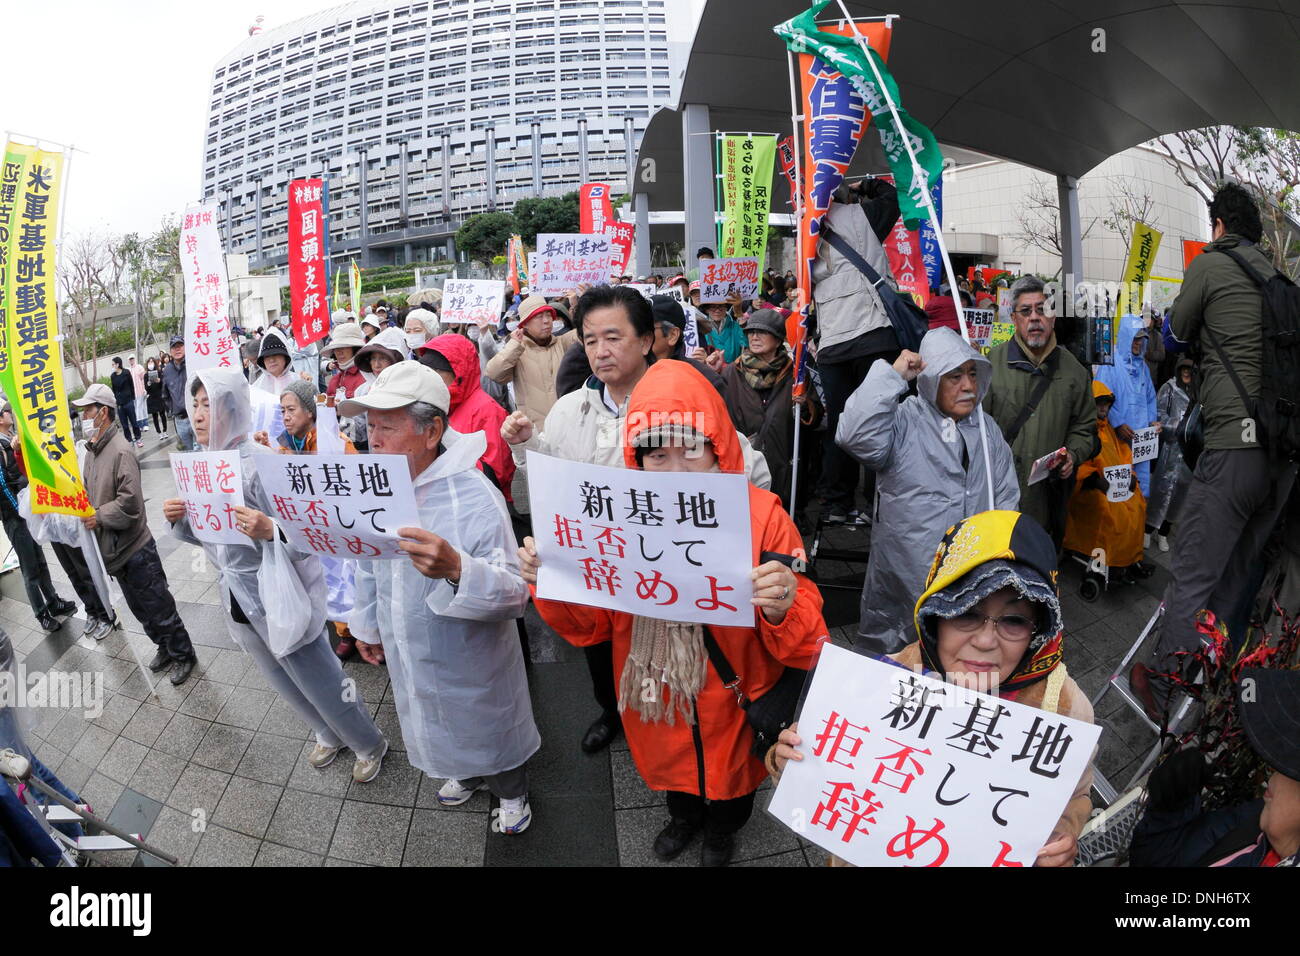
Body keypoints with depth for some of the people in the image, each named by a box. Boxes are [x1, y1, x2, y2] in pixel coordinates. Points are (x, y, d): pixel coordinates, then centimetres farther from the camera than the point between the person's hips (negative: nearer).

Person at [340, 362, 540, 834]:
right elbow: (367, 565, 10)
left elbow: (514, 594, -34)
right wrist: (367, 626, 19)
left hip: (470, 658, -6)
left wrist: (455, 569, -51)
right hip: (408, 655, 6)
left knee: (490, 725, 18)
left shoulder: (474, 496, -29)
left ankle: (511, 791, 49)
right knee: (440, 726, 28)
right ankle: (469, 774, 60)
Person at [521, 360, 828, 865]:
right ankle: (684, 817, 65)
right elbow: (591, 624, -4)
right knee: (672, 767, 30)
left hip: (734, 706, -2)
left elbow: (806, 643, -19)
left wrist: (782, 610, -41)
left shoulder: (762, 515, -21)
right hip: (658, 708, 2)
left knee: (731, 772, 26)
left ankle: (723, 827, 62)